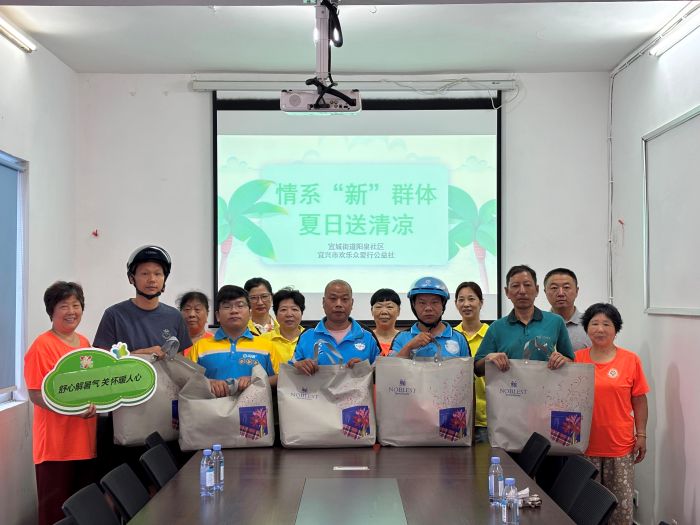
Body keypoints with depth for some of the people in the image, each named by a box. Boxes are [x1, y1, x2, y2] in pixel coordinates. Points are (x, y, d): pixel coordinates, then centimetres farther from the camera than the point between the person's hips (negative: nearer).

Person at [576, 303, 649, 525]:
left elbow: (639, 401, 3)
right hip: (584, 445, 1)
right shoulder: (577, 359, 1)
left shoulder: (630, 360, -1)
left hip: (620, 446, -1)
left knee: (621, 505, 7)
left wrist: (641, 435, 1)